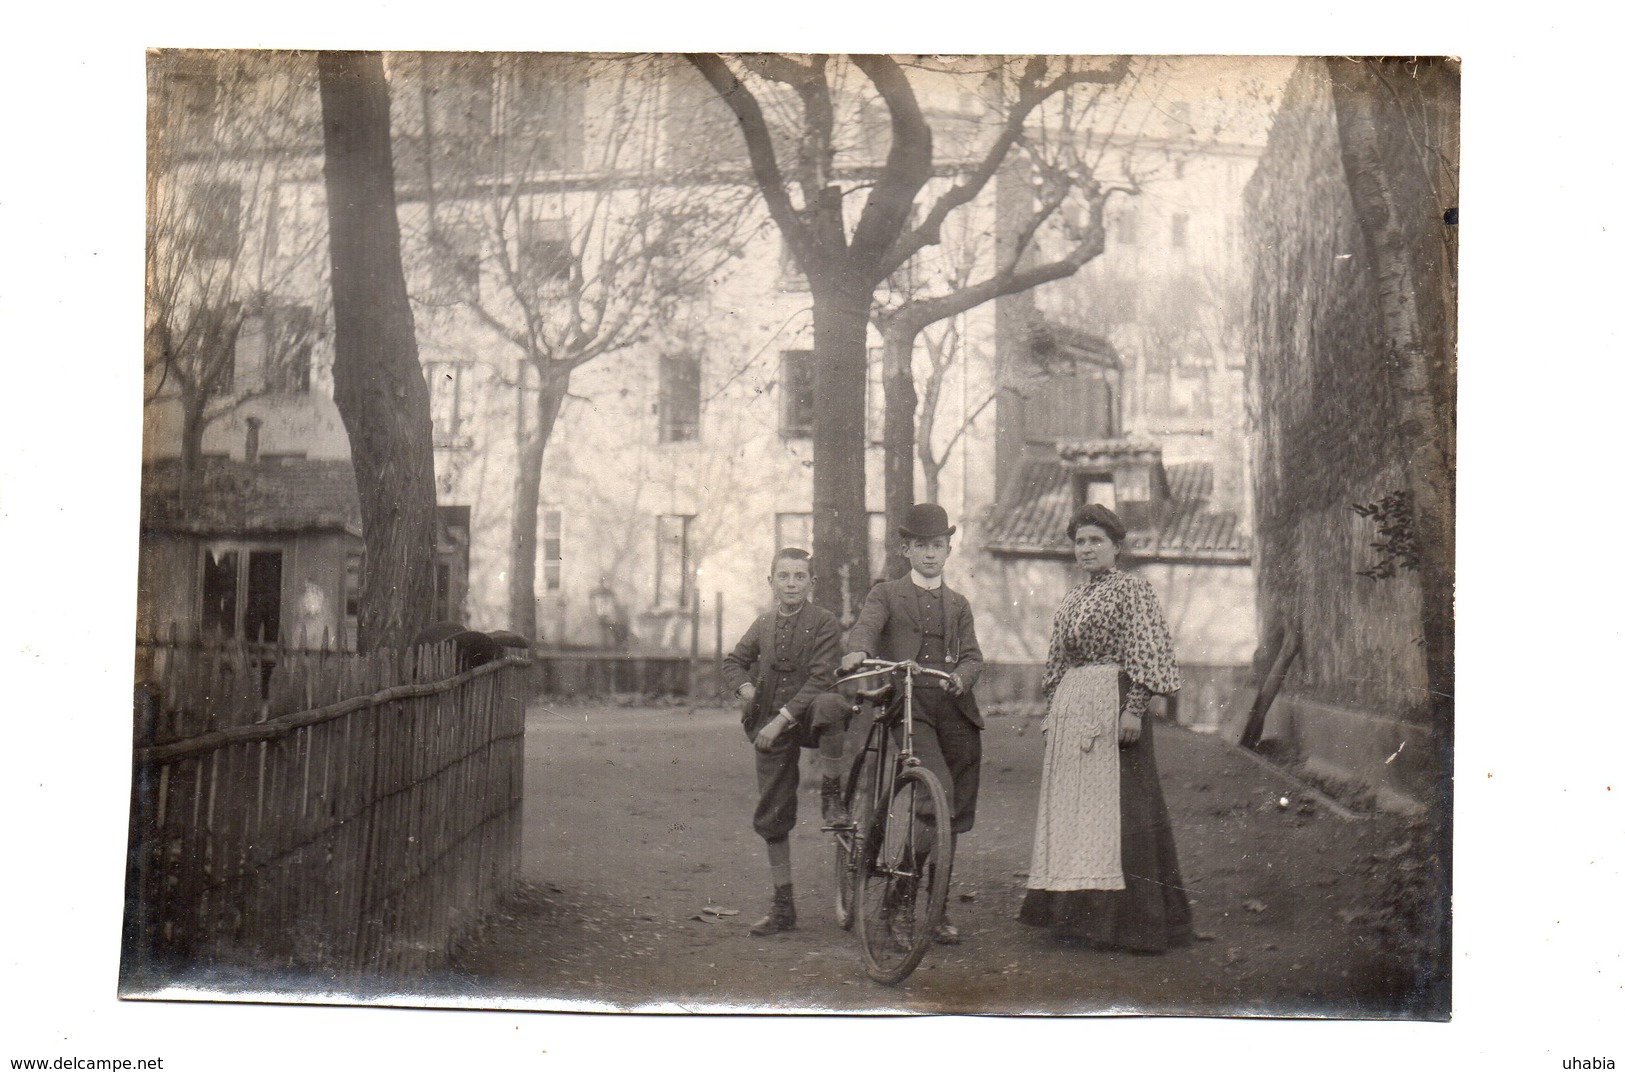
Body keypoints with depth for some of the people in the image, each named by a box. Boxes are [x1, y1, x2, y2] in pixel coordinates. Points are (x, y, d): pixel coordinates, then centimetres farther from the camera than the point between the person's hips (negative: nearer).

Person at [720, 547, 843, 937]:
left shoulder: (824, 623, -7)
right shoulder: (763, 625, 8)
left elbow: (820, 678, -16)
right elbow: (733, 662, 21)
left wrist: (781, 718, -21)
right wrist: (746, 688, -1)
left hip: (809, 716, -4)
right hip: (771, 726, 4)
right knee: (772, 815, 4)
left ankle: (834, 797, -21)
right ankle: (783, 905, 14)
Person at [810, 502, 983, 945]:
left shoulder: (958, 605, 22)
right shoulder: (887, 594, 12)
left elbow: (972, 655, 9)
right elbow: (866, 625, -9)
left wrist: (960, 676, -15)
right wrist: (857, 651, -32)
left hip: (954, 710, 4)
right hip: (907, 706, -4)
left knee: (954, 810, 5)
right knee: (938, 791, -24)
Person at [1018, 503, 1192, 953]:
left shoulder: (1132, 588, -2)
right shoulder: (1072, 599, 18)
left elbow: (1145, 654, -10)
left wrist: (1133, 709, -18)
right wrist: (1053, 711, 18)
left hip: (1113, 700, -7)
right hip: (1071, 708, 7)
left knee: (1116, 805, -9)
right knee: (1070, 805, 6)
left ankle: (1129, 919, -6)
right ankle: (1078, 911, 11)